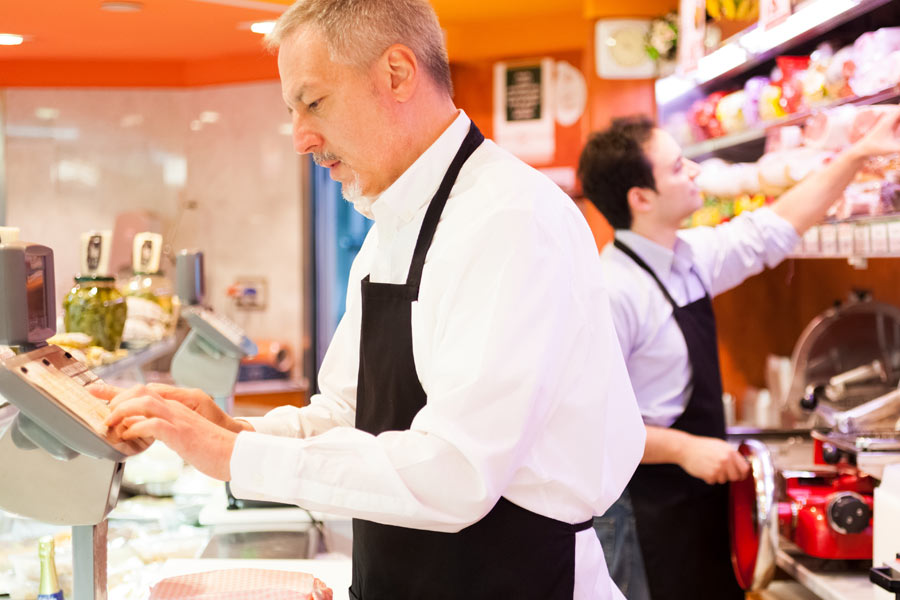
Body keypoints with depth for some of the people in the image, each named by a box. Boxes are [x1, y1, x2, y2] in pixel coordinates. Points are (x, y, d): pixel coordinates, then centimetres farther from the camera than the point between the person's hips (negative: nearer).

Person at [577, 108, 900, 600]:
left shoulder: (689, 258, 5)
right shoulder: (611, 292, -22)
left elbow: (776, 228, 16)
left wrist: (860, 152, 16)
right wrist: (684, 448, -23)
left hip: (697, 500, 8)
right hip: (643, 517, -8)